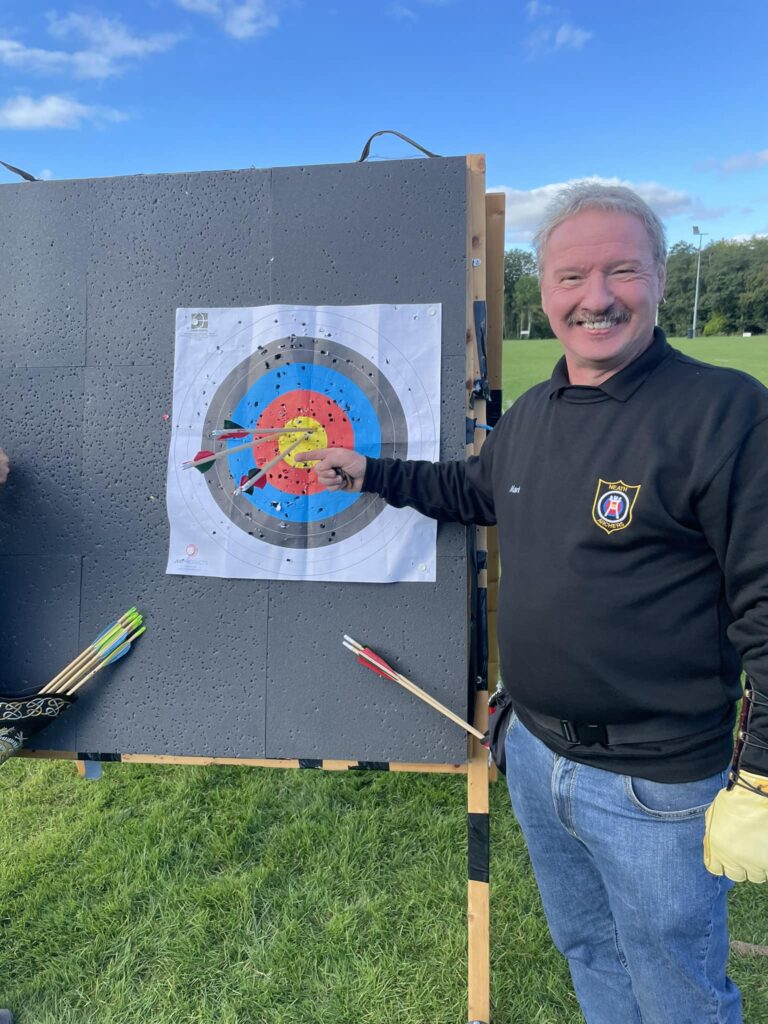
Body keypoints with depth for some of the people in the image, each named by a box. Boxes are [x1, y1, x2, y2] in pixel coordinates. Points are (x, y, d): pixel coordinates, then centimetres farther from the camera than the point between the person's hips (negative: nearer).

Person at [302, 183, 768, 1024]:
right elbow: (475, 487, 22)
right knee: (587, 953, 29)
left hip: (657, 786, -6)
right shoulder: (530, 414, 3)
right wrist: (368, 472, 18)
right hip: (534, 753, 7)